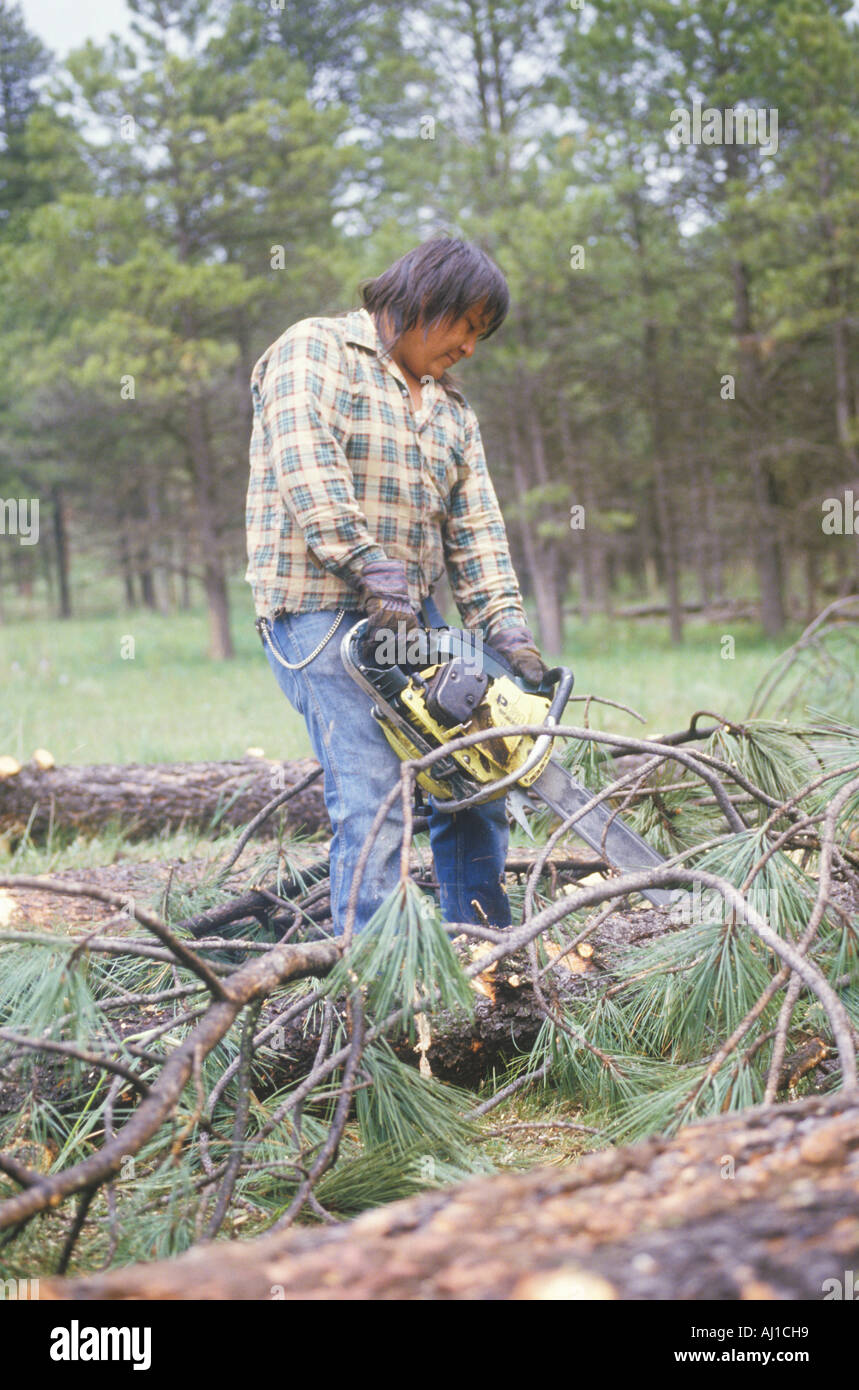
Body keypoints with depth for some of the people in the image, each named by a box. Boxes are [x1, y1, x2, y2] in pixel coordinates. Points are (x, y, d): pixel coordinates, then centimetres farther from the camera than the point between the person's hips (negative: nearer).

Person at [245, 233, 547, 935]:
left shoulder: (452, 409, 20)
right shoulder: (316, 351, -1)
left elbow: (475, 527, 12)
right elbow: (305, 465, -16)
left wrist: (507, 628, -3)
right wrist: (373, 568, -24)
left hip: (410, 617, 8)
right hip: (318, 608, -8)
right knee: (374, 797, -16)